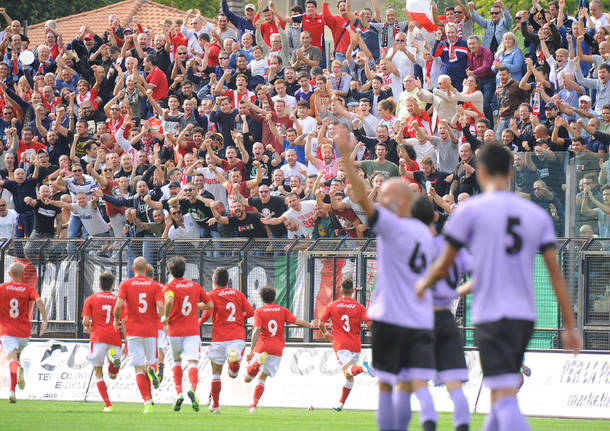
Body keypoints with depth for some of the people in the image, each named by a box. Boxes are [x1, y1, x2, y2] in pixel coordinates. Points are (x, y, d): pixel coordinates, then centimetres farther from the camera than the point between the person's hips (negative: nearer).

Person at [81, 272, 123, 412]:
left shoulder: (91, 299, 9)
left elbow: (85, 321, 1)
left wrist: (88, 327, 25)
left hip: (98, 337, -1)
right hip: (115, 337, 1)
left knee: (98, 374, 6)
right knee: (113, 375, 9)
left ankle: (107, 405, -6)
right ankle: (115, 358, -25)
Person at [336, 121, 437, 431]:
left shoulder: (392, 226, -7)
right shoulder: (425, 234, 14)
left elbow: (361, 197, -17)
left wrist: (345, 155, -19)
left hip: (391, 320, -5)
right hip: (422, 321, 5)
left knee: (386, 385, 4)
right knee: (416, 383, 1)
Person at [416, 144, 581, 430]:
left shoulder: (470, 210, -3)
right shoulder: (537, 214, 10)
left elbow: (444, 265, 1)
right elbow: (555, 272, 5)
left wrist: (424, 284, 24)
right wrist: (570, 326, 6)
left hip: (491, 316, -6)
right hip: (526, 316, 6)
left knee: (505, 399, -14)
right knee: (502, 396, 19)